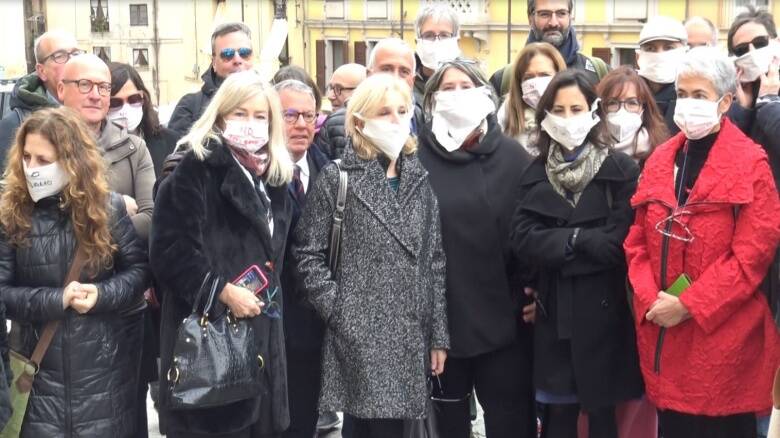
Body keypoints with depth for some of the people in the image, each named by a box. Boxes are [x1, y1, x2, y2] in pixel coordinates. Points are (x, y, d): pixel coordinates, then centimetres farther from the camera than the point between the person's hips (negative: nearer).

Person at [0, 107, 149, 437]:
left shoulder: (107, 207, -5)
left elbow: (140, 268, -1)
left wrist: (102, 295, -18)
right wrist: (55, 300, -19)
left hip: (104, 357, 0)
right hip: (42, 359, 0)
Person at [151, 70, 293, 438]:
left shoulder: (274, 176, 16)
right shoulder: (197, 166, -8)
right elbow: (170, 249, -17)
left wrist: (271, 301, 16)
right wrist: (223, 292, -18)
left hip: (262, 333, 8)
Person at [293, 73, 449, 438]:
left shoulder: (418, 179, 12)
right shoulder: (337, 178, -2)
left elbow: (434, 261, 11)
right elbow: (307, 253, -3)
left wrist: (438, 335, 8)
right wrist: (338, 310, -9)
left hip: (410, 338, 5)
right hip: (360, 338, -5)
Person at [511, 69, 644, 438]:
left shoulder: (620, 168, -4)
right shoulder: (536, 172, 8)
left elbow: (618, 241, -13)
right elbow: (522, 240, -3)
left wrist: (558, 243, -10)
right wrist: (578, 239, -13)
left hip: (602, 311, -3)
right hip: (552, 311, 3)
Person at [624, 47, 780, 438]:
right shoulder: (660, 160, 10)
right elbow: (637, 241, 10)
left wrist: (687, 305, -15)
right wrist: (650, 300, -6)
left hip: (722, 336, -5)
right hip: (662, 333, 5)